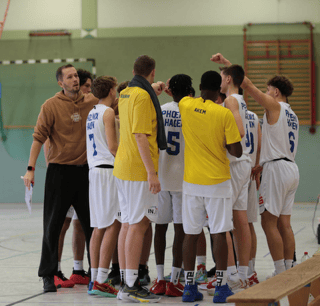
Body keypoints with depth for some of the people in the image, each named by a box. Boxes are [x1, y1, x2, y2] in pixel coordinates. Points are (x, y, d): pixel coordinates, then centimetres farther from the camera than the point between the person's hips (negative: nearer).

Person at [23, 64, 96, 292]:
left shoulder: (92, 102, 4)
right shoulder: (52, 106, -6)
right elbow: (39, 138, -6)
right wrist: (31, 168, -11)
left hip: (85, 170, 3)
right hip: (60, 171, -3)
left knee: (92, 224, 8)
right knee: (53, 224, 1)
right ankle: (48, 275, 9)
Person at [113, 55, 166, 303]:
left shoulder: (125, 94, 15)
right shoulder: (143, 96, -14)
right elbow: (141, 135, -20)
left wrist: (154, 91, 41)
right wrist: (151, 172, -21)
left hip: (123, 167, 10)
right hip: (139, 169, -10)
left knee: (128, 223, 11)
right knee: (139, 224, -9)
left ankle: (125, 282, 15)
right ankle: (131, 286, -10)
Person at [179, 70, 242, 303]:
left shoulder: (186, 106, -1)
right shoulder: (224, 114, -11)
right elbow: (237, 151, -10)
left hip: (191, 182, 3)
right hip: (218, 181, -3)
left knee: (191, 234, 7)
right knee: (219, 233, 1)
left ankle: (189, 286, 11)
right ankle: (221, 287, 2)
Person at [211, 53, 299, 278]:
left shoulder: (275, 106, -6)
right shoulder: (291, 114, 20)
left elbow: (248, 85, -11)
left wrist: (226, 63, -8)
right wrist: (261, 165, 23)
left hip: (277, 168, -9)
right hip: (292, 167, 9)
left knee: (269, 222, -6)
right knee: (284, 223, 9)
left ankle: (281, 272, -9)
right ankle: (288, 270, 8)